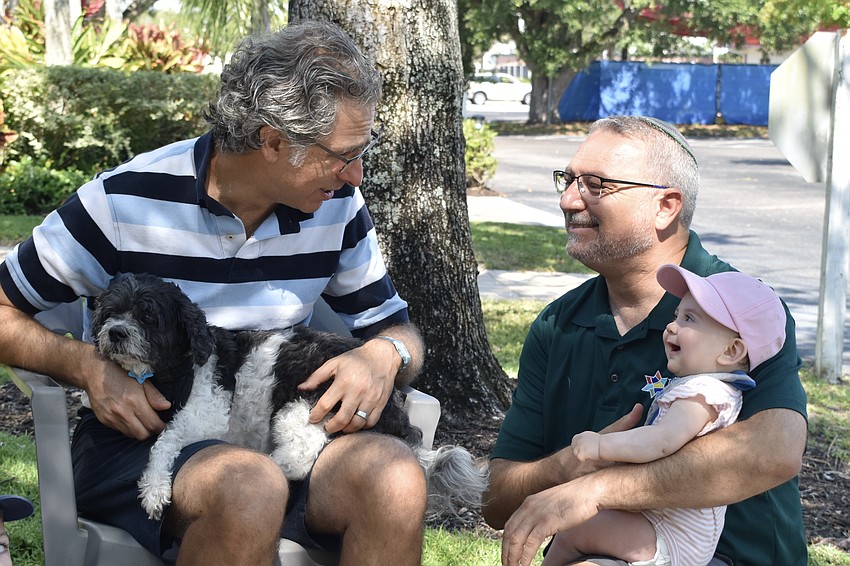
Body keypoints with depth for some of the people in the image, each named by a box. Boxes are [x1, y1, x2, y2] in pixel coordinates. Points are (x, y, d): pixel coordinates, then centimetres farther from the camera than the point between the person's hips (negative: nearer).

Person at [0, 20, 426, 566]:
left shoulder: (338, 207, 1)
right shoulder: (125, 202, -10)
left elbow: (398, 329, 12)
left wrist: (386, 354, -12)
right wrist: (88, 366, -18)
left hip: (279, 437, 3)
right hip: (138, 436, -3)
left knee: (396, 474, -30)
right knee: (249, 488, -38)